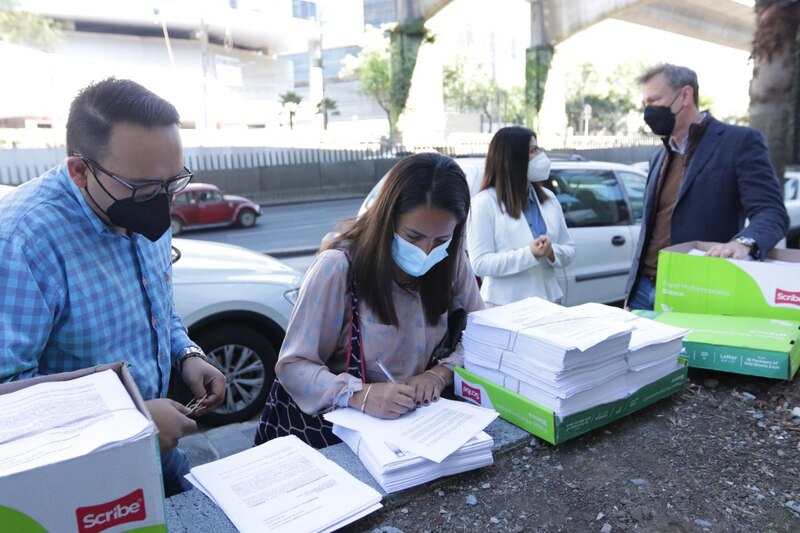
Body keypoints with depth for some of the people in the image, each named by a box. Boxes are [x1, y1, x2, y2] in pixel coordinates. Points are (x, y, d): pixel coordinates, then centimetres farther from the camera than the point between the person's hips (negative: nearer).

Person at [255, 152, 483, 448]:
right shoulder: (338, 267, -18)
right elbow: (293, 365, -16)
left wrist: (441, 373, -19)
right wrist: (359, 395, -32)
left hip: (418, 420, 3)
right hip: (334, 420, -2)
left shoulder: (452, 262, -5)